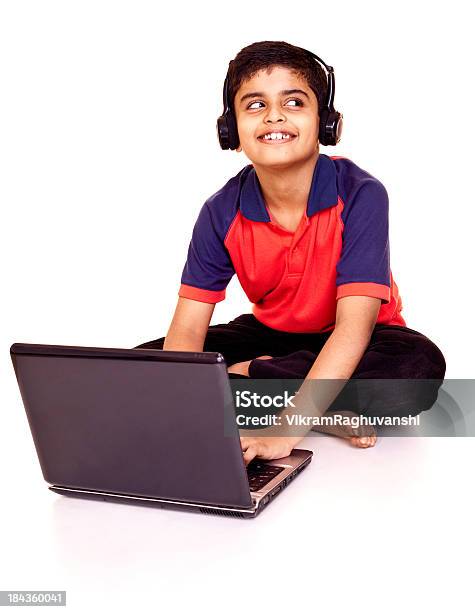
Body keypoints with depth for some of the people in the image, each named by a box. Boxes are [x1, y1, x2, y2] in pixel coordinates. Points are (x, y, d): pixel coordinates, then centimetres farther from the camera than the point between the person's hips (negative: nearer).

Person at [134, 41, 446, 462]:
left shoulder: (361, 196, -23)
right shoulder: (222, 213, -13)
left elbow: (354, 323, -31)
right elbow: (187, 328, -15)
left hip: (347, 344, -3)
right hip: (271, 333, 3)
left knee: (419, 369, -36)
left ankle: (248, 375, -19)